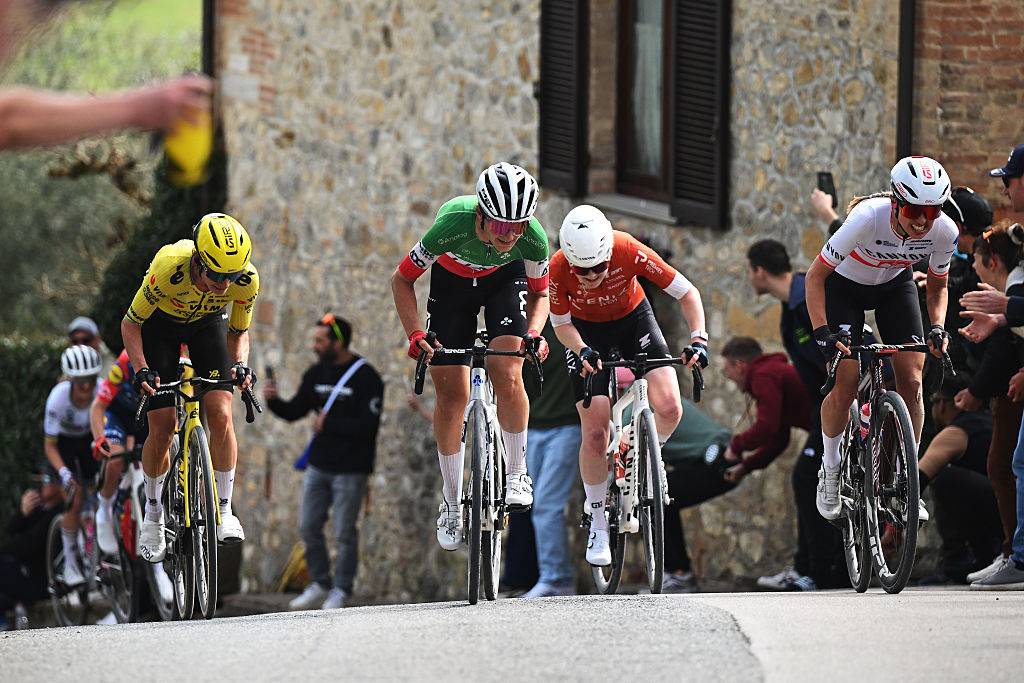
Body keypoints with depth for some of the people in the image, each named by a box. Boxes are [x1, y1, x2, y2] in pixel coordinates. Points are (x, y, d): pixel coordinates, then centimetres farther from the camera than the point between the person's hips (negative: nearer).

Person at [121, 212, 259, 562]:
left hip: (208, 322, 2)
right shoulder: (169, 270, -40)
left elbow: (238, 332, -10)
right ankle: (153, 515, 11)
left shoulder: (247, 280, -31)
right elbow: (130, 323, -23)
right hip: (160, 322, -2)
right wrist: (141, 369, -36)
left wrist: (240, 365, -30)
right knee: (162, 424, -9)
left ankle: (223, 510, -3)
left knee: (220, 414, -15)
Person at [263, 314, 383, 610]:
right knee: (308, 527, 6)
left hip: (351, 469, -6)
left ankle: (340, 592, 8)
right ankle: (319, 586, 18)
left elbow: (367, 426, -19)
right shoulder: (316, 374, 8)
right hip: (319, 465, 6)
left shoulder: (366, 378, -12)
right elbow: (294, 412, 10)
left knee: (344, 533, -3)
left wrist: (328, 423, -16)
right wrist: (273, 400, -9)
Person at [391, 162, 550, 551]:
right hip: (452, 280, 0)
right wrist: (415, 334, -33)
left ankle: (517, 475, -2)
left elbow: (540, 293, -10)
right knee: (451, 394, -2)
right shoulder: (451, 225, -39)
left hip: (505, 279, 0)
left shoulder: (533, 238, -33)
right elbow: (402, 280, -22)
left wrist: (534, 333, -29)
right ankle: (451, 503, 11)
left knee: (506, 376, -21)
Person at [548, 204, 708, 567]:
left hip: (633, 319, 1)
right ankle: (598, 526, 8)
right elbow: (561, 324, -14)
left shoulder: (629, 251, -32)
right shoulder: (559, 268, -30)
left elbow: (687, 292, -23)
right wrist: (582, 350, -34)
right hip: (586, 331, -1)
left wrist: (699, 339, -37)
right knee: (595, 435, -10)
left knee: (669, 409, -20)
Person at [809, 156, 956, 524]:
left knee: (911, 381, -9)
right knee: (844, 387, -13)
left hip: (895, 285, 3)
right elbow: (815, 276, -28)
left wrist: (938, 328, -23)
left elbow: (937, 286, -5)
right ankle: (830, 472, 10)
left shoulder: (944, 232, -26)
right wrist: (822, 332, -38)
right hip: (846, 284, -3)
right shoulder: (867, 218, -38)